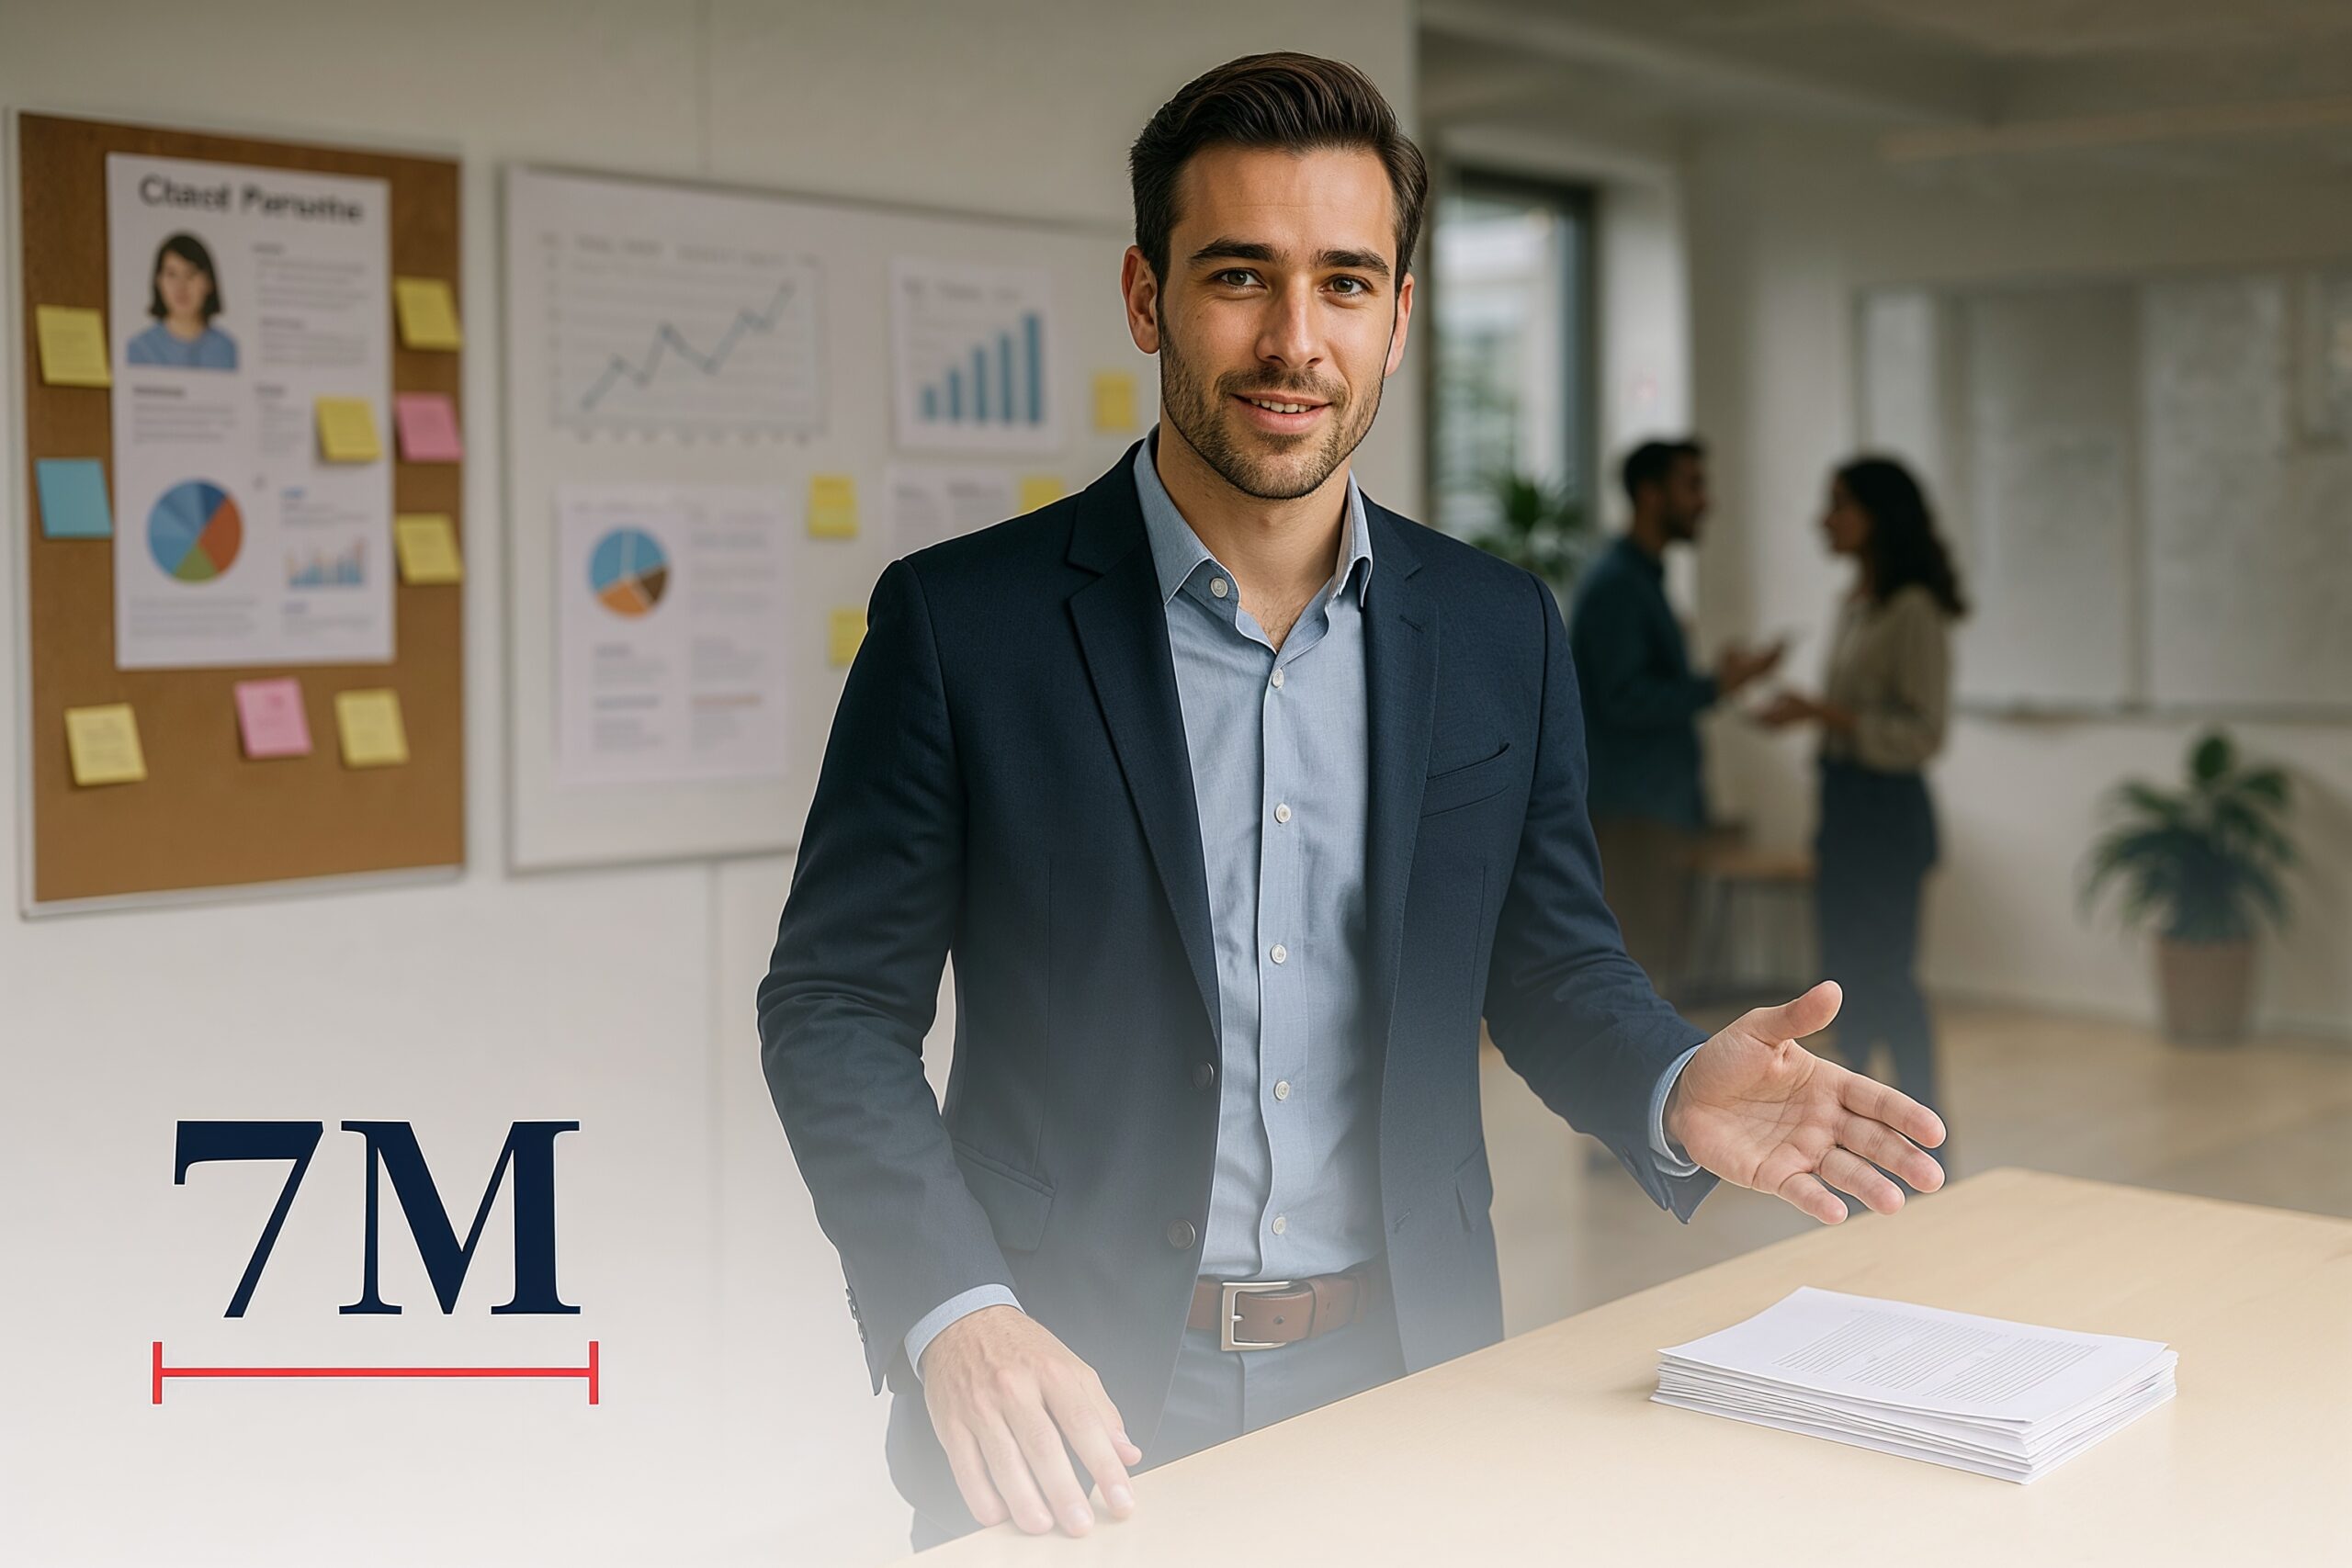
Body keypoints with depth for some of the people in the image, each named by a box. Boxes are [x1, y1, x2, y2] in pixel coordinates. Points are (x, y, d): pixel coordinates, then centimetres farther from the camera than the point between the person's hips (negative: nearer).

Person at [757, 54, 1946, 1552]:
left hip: (1404, 1375, 3)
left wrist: (1678, 1092, -11)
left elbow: (1550, 964, 11)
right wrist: (956, 1316, -21)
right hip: (1076, 1392, -3)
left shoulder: (1501, 632, 3)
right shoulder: (960, 621, -8)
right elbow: (837, 1006, -7)